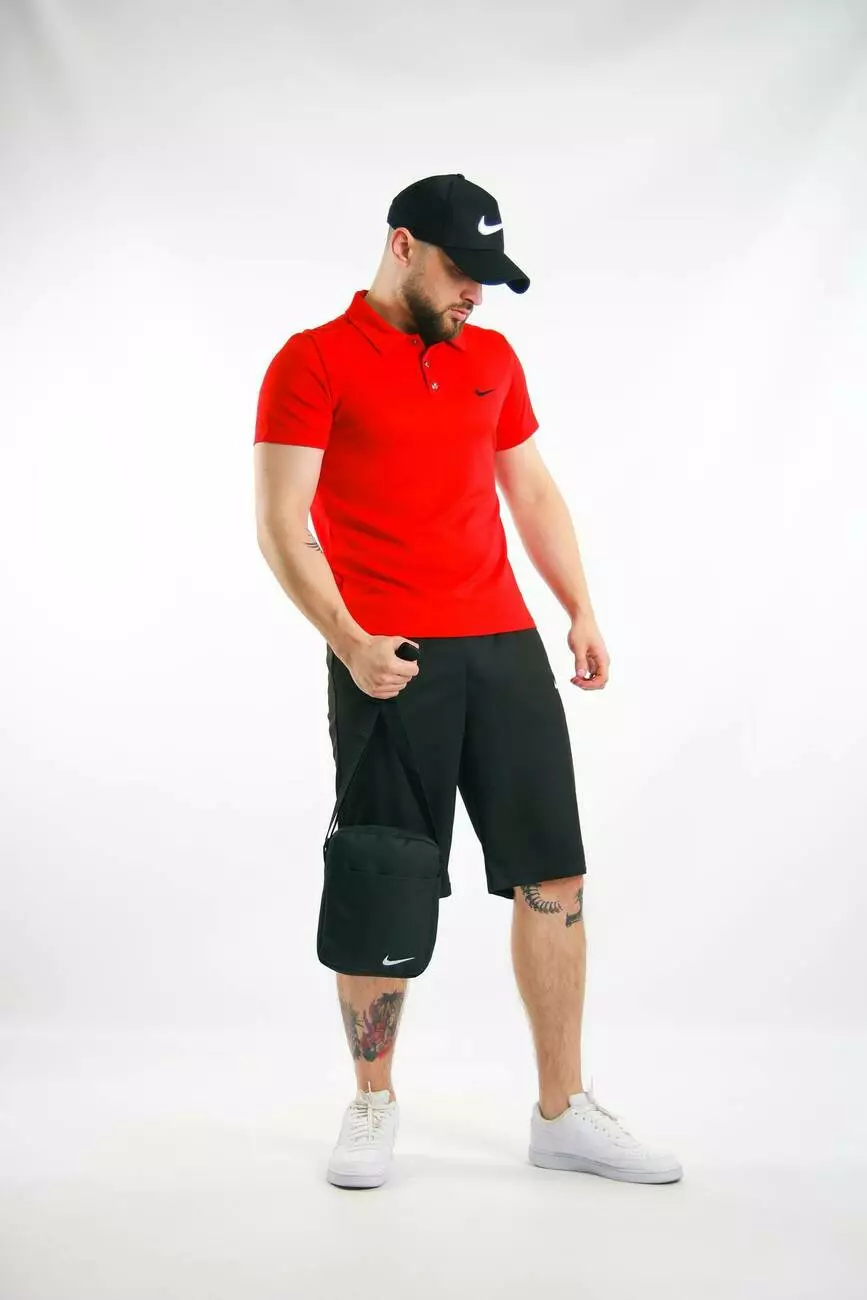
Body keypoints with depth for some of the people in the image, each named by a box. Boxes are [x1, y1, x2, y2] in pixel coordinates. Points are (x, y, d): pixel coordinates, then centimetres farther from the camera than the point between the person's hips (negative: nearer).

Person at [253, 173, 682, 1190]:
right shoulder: (314, 361, -2)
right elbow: (281, 524, -9)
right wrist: (346, 640, -20)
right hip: (388, 660, -5)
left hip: (505, 646, 5)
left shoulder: (493, 359, 15)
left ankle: (562, 1114, 15)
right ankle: (373, 1105, 21)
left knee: (552, 876, 4)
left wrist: (580, 609, 10)